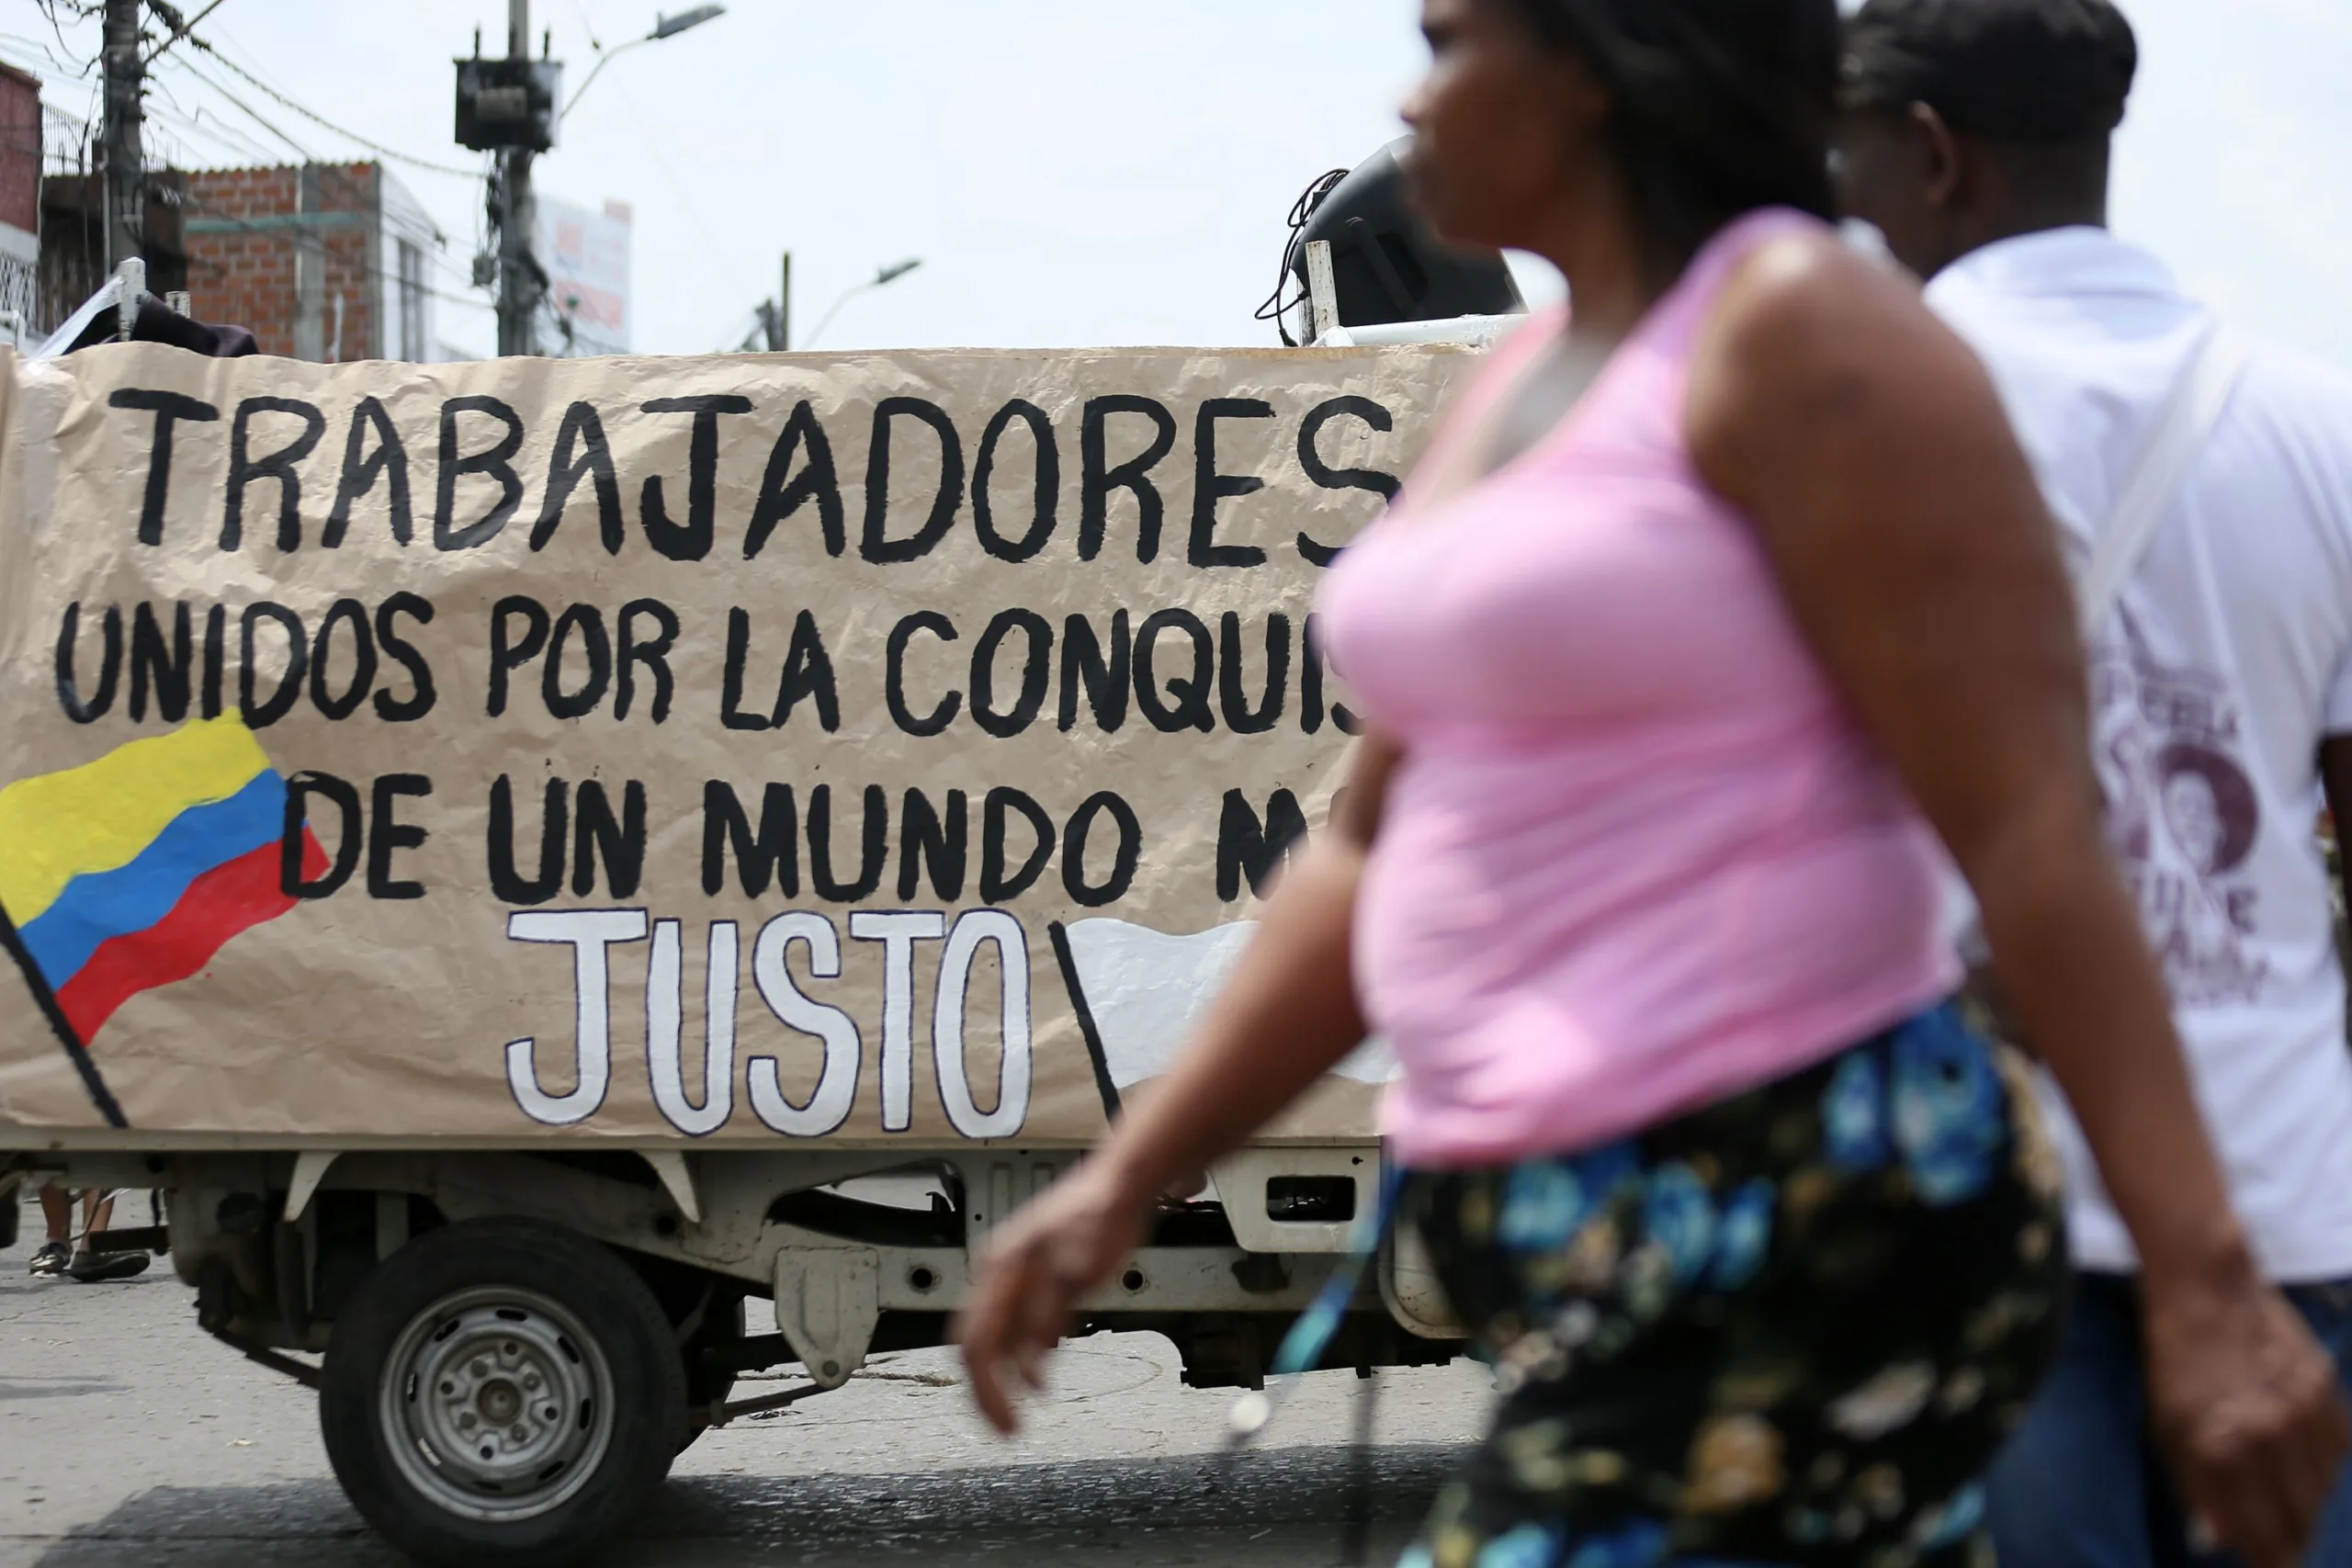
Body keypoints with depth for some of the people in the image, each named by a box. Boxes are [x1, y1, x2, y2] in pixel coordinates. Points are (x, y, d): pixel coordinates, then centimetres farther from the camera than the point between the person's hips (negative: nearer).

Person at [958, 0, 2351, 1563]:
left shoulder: (1803, 334, -11)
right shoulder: (1527, 391, 16)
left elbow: (2033, 820, -17)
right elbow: (1378, 848, 19)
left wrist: (2203, 1275, -21)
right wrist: (1124, 1177, 14)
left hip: (1807, 1255, -9)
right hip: (1578, 1242, 9)